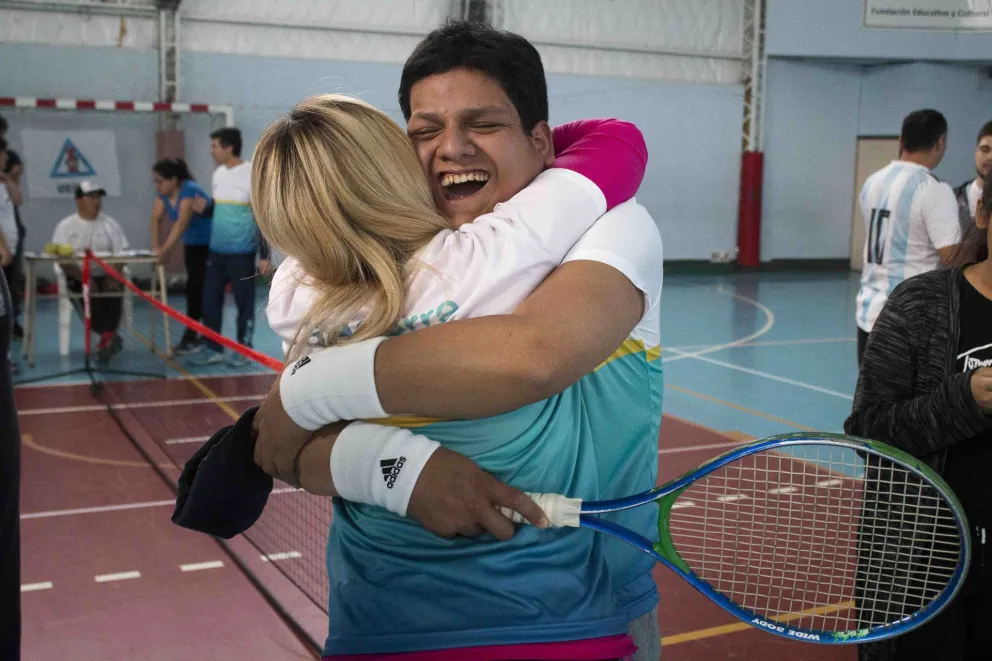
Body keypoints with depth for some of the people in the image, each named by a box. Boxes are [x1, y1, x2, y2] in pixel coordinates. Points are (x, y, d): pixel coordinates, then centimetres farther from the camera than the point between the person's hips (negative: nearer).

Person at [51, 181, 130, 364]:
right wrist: (84, 278, -23)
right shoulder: (65, 226, 4)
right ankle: (109, 335, -34)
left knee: (113, 289, -29)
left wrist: (113, 277, -18)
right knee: (90, 294, -32)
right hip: (78, 277, -1)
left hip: (105, 276, 2)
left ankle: (106, 339, -32)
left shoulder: (110, 224, 10)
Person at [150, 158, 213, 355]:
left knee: (197, 288, -9)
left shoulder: (189, 190, -27)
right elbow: (156, 218, -7)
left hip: (210, 244, -7)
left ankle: (191, 337, -6)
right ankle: (194, 336, 16)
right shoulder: (163, 193, -2)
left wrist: (165, 249, -41)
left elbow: (182, 222, -35)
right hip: (192, 244, 7)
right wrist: (155, 246, -19)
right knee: (195, 288, 9)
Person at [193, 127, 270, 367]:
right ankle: (213, 349, 19)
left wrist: (264, 255, -13)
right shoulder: (218, 173, 9)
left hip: (241, 253, -7)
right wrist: (205, 208, -1)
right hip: (216, 251, 7)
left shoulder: (252, 175, -12)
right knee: (210, 301, 9)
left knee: (244, 303, 3)